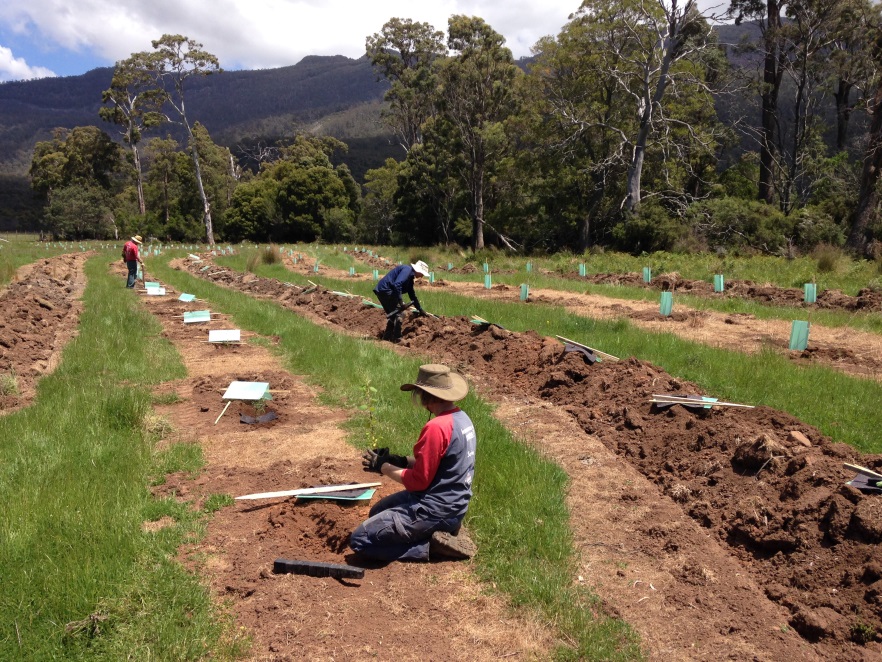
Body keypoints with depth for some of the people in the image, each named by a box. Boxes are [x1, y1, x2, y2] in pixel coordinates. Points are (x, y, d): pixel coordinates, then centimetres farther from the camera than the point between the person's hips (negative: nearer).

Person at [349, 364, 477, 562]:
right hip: (452, 502, 10)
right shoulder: (462, 418, 4)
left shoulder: (436, 427, -26)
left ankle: (430, 545, -5)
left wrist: (382, 466, -7)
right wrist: (400, 460, 5)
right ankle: (445, 530, 12)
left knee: (360, 540, -5)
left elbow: (418, 480, -21)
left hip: (435, 509, -10)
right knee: (378, 511, 28)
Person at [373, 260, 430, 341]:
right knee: (399, 313, -8)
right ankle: (397, 338, -6)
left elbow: (412, 296, 30)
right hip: (386, 290, -11)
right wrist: (401, 301, -26)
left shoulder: (410, 278, 21)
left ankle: (386, 338, 24)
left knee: (392, 315, 19)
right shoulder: (407, 269, -11)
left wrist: (420, 310, 32)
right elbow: (397, 284, -25)